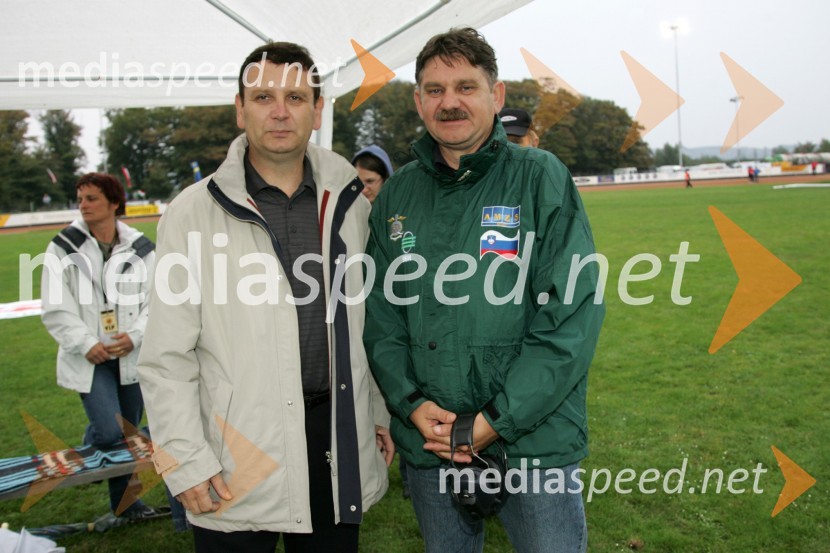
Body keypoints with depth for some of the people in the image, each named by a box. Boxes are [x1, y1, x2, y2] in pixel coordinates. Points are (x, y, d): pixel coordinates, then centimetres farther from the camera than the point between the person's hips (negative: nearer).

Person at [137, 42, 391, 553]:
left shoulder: (348, 202, 5)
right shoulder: (194, 211, -5)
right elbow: (167, 357, -5)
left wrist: (380, 414, 13)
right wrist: (187, 462, -8)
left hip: (339, 441, 3)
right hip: (236, 467, -3)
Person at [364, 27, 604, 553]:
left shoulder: (541, 178, -7)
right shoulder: (398, 194, 5)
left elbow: (575, 312, -13)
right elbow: (380, 312, 6)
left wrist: (499, 420, -16)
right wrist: (410, 403, -8)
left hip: (535, 438, -3)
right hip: (427, 444, 4)